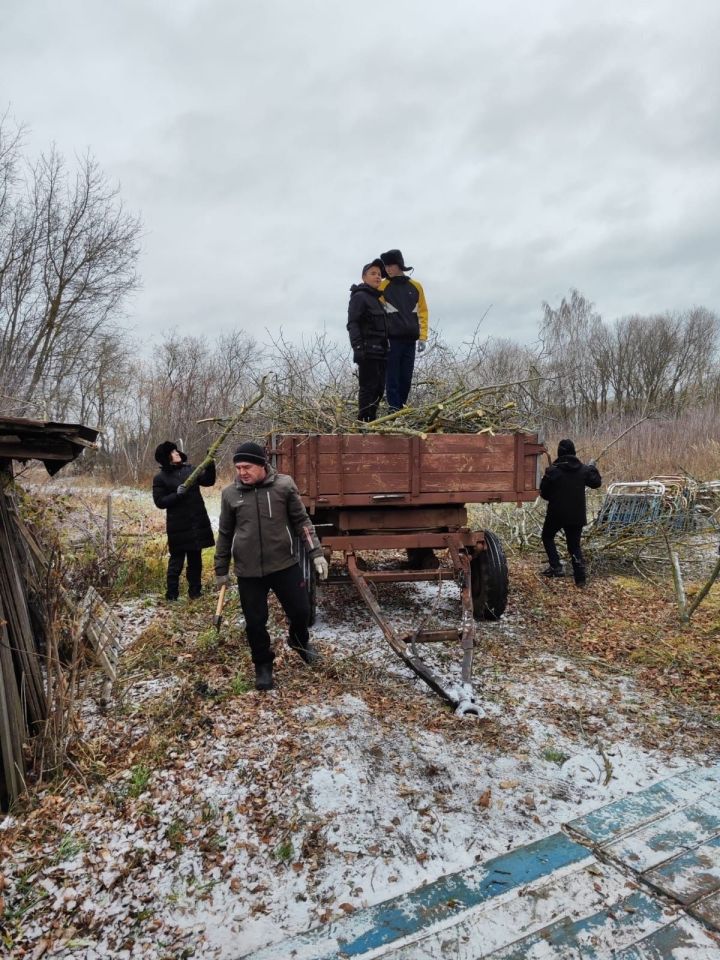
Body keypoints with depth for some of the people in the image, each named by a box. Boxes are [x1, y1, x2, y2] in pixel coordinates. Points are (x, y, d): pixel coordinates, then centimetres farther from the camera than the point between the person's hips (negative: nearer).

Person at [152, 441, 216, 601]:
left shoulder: (190, 469, 7)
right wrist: (177, 494, -21)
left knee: (195, 559, 13)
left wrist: (210, 463, -11)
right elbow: (160, 502, -8)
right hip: (178, 525, -4)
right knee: (176, 560, 2)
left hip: (198, 522, 4)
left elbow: (208, 481, 2)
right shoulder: (160, 478, -4)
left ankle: (195, 592, 24)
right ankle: (171, 595, 12)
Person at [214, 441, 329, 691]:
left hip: (285, 564, -1)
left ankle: (299, 641, 42)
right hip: (248, 571, 1)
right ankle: (263, 665, 33)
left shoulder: (284, 485, -6)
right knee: (255, 622, 8)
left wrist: (316, 553, -6)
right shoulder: (230, 494, -1)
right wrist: (221, 570, 13)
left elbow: (301, 521, 1)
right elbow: (225, 534, 9)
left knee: (301, 610, 8)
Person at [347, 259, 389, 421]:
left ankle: (372, 420, 11)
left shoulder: (377, 299, 24)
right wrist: (357, 347, -23)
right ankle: (363, 421, -9)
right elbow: (352, 324, -12)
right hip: (368, 351, -8)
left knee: (379, 388, 6)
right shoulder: (359, 296, -3)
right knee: (368, 387, -11)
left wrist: (386, 348, 23)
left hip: (380, 351, 8)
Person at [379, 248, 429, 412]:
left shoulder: (415, 286, 11)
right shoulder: (383, 286, 3)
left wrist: (423, 336, 6)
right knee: (392, 378, -5)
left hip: (410, 339, 3)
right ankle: (394, 412, -4)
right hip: (391, 339, -3)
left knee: (406, 378, 6)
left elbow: (423, 311, 14)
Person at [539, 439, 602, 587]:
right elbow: (596, 483, 13)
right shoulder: (583, 469, -1)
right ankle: (580, 578, 9)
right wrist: (593, 467, 28)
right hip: (577, 515, 4)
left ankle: (556, 567, 6)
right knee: (574, 545, 14)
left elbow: (544, 492, -9)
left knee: (548, 536, 20)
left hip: (557, 513, -4)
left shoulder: (553, 470, -13)